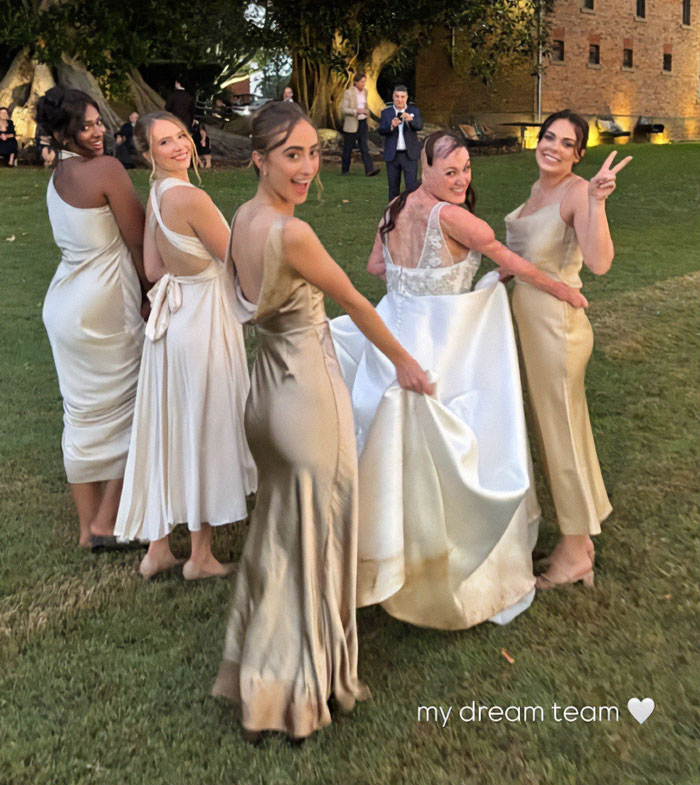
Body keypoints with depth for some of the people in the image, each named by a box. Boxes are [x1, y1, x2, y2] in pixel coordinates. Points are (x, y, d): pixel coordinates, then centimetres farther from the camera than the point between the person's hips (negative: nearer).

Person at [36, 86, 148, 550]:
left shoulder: (57, 177, 11)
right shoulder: (107, 169, -15)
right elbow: (139, 243, -13)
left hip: (65, 302, 8)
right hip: (104, 307, -8)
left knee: (82, 412, 14)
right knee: (127, 408, 7)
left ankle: (89, 526, 24)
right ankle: (108, 522, 10)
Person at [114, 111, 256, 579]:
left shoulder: (157, 195, 7)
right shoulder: (191, 197, -19)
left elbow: (153, 268, 10)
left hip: (171, 319, 8)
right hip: (205, 322, -8)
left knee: (169, 432, 14)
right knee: (206, 432, 4)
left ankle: (157, 548, 26)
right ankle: (201, 557, 18)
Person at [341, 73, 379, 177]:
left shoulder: (364, 92, 8)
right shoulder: (348, 93, -10)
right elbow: (344, 109, -13)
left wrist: (367, 111, 8)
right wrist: (357, 111, -24)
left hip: (362, 123, 4)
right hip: (351, 124, -4)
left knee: (364, 148, -4)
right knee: (348, 148, 6)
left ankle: (369, 170, -13)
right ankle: (344, 170, 20)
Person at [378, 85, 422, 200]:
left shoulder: (414, 110, 4)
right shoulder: (386, 112, 4)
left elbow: (419, 126, -13)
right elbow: (381, 130, -9)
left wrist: (411, 119, -34)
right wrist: (391, 126, -30)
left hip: (409, 155, -1)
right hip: (392, 155, 1)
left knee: (412, 185, -7)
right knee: (393, 187, 7)